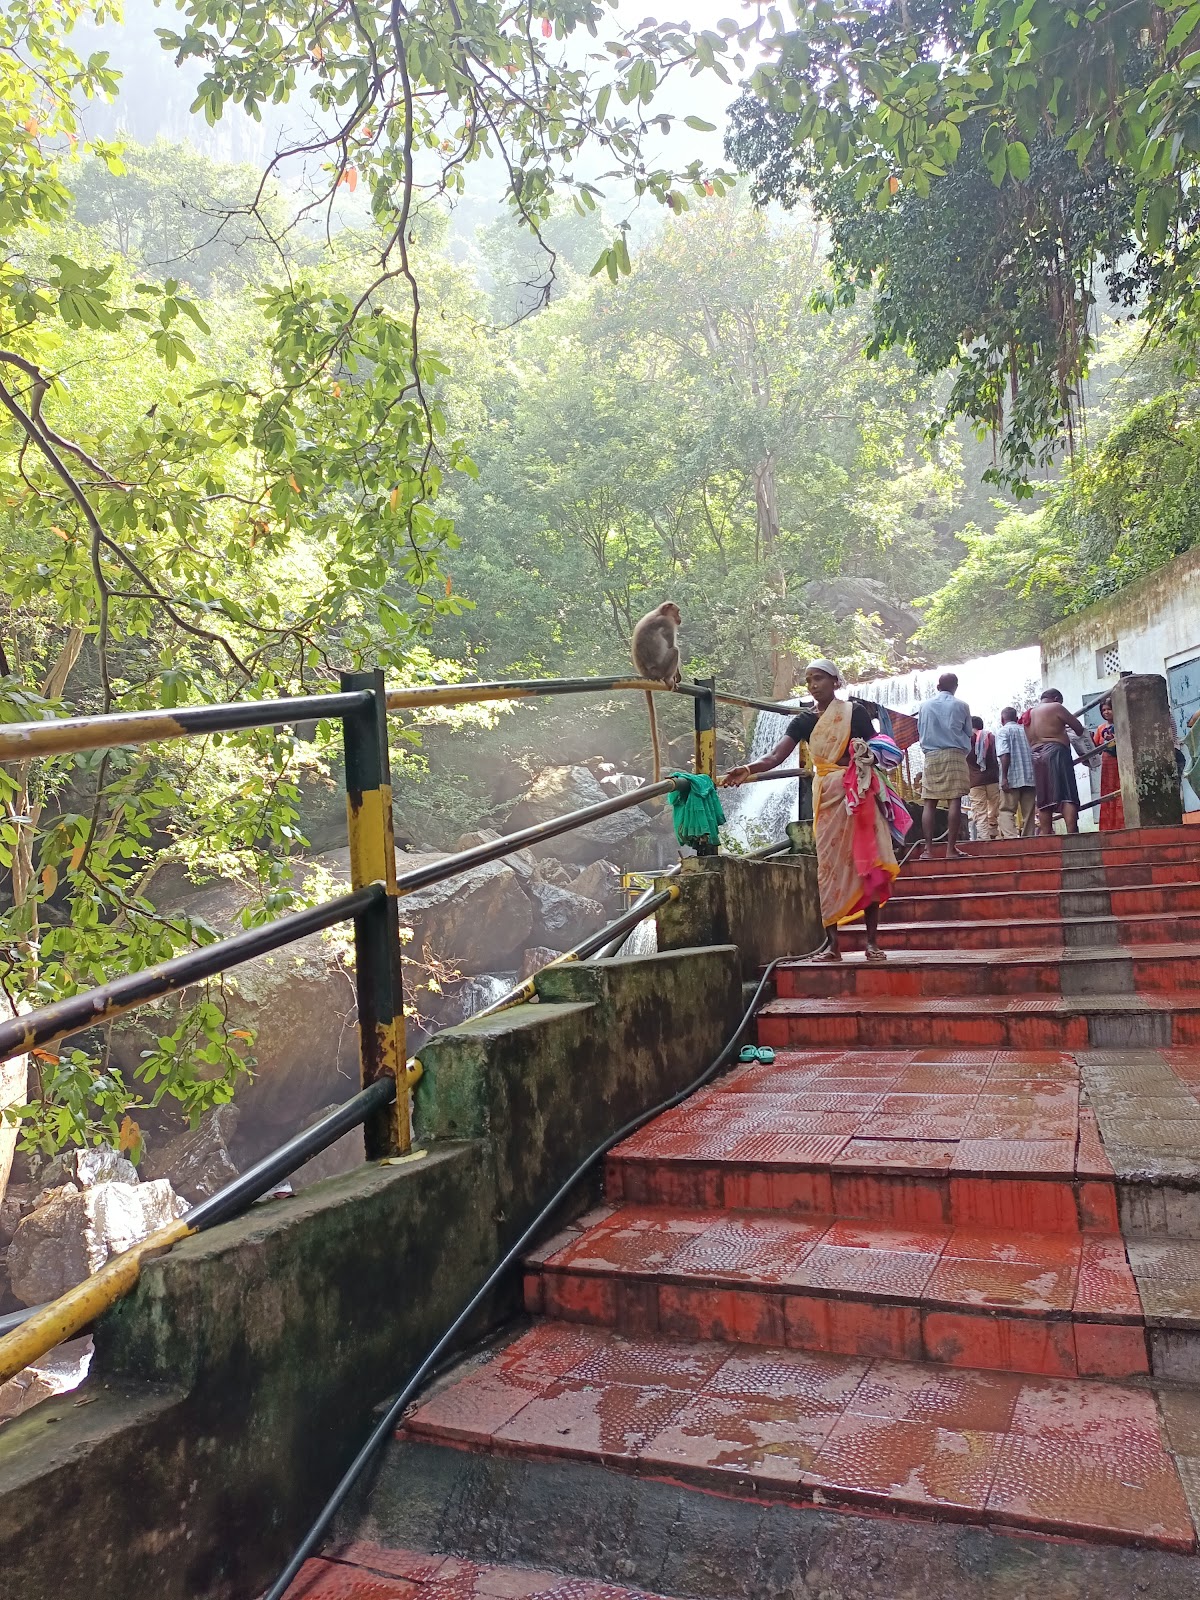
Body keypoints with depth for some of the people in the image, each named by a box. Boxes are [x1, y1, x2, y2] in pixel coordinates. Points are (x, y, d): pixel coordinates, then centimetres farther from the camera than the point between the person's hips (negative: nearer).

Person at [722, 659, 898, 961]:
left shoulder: (855, 711, 1)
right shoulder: (804, 721, 7)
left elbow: (876, 752, 4)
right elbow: (774, 757, -6)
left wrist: (864, 757, -17)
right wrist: (747, 769, -23)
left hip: (859, 796, -3)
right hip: (826, 799, 3)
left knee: (866, 866, -2)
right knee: (829, 867, 1)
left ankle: (872, 941, 5)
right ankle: (832, 943, 5)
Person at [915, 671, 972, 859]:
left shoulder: (925, 705, 7)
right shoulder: (961, 705, 2)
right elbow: (968, 733, 10)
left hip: (931, 756, 2)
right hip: (954, 755, -2)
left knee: (929, 803, 1)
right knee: (954, 801, -4)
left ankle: (928, 848, -4)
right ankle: (951, 848, -8)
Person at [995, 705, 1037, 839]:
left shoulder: (1003, 731, 1)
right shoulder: (1026, 731, 17)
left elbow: (1004, 754, -12)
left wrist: (1004, 777, -15)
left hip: (1012, 778, -5)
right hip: (1030, 777, 5)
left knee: (1006, 811, -7)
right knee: (1028, 813, 7)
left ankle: (1010, 838, -24)